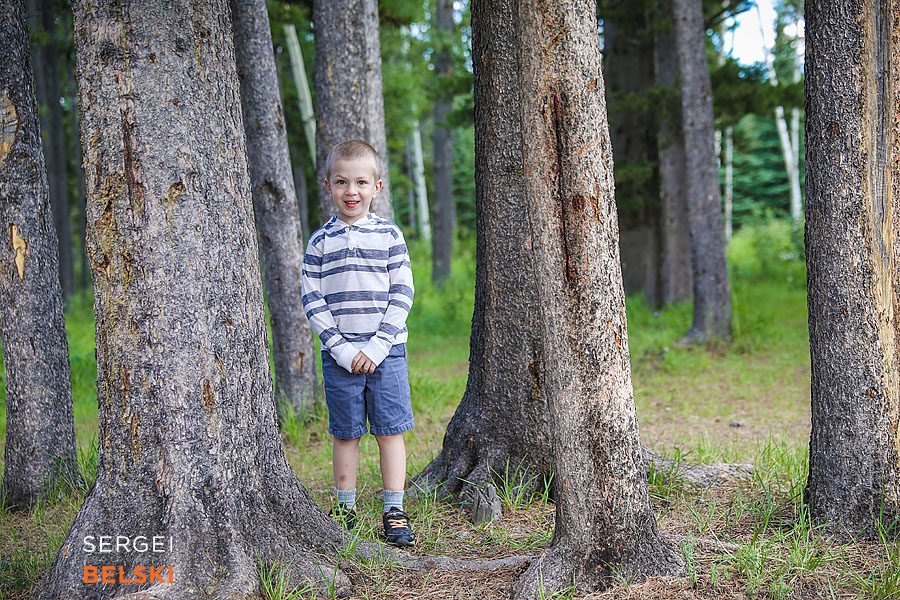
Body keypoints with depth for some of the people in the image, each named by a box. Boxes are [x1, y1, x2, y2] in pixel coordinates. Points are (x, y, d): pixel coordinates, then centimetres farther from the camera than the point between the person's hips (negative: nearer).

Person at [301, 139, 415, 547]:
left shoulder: (389, 235, 3)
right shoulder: (321, 241, 4)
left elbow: (402, 294, -1)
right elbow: (312, 300, 1)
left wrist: (377, 347, -9)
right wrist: (342, 348, -9)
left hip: (386, 352, 0)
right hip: (339, 354, 0)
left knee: (390, 431, 2)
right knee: (345, 434, 7)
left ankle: (394, 512, 10)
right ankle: (345, 509, 19)